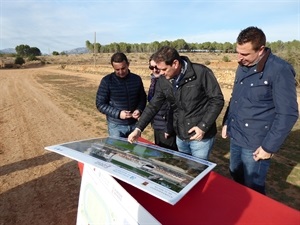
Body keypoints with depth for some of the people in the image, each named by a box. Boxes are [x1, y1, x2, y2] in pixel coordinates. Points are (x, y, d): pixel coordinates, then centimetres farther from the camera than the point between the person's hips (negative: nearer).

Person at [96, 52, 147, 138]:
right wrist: (118, 114, -20)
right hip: (116, 126, -3)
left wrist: (139, 110, -10)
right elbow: (100, 104, -8)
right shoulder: (107, 81, -9)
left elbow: (143, 98, 10)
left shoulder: (137, 79, 0)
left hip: (135, 124, 3)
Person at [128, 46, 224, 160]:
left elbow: (217, 100, -12)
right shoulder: (163, 81, -3)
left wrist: (203, 126, -17)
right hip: (180, 136, 5)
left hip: (201, 135, -5)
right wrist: (138, 128, -3)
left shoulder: (201, 73, -18)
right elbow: (153, 105, 3)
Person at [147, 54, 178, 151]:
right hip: (157, 125, 8)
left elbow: (171, 107, -20)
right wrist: (153, 122, 16)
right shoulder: (154, 80, 6)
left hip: (166, 127, -8)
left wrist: (169, 129, -17)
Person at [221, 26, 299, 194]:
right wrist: (227, 122, 14)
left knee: (253, 189, 8)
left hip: (255, 143, -7)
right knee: (236, 176, 24)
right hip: (235, 137, 7)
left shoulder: (280, 70, -17)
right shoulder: (243, 67, 6)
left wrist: (269, 146, -16)